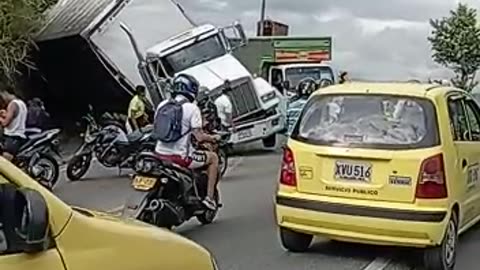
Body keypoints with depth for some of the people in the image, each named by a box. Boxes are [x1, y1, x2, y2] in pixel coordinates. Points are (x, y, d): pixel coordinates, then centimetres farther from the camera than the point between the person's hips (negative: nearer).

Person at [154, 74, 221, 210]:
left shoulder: (162, 105, 7)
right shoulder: (192, 108, -9)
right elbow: (199, 137, -13)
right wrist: (213, 138, 8)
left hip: (160, 154, 6)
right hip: (180, 157, -6)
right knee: (213, 157, 17)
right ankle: (209, 197, 13)